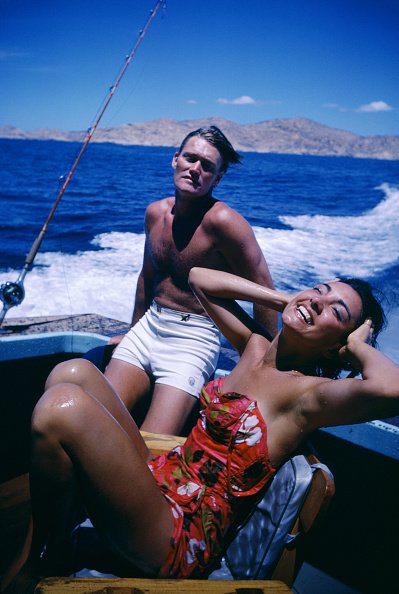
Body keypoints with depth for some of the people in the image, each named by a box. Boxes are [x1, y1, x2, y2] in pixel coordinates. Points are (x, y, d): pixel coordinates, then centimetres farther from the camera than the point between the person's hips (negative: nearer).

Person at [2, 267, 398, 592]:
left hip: (179, 542, -7)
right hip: (161, 482, 8)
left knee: (63, 406, -24)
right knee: (74, 372, -4)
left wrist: (359, 346, -14)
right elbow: (198, 277, 19)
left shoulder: (306, 392, -14)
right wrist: (283, 299, 9)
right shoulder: (254, 348, 8)